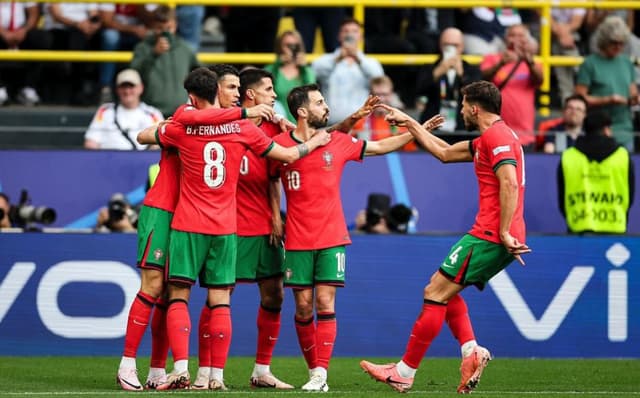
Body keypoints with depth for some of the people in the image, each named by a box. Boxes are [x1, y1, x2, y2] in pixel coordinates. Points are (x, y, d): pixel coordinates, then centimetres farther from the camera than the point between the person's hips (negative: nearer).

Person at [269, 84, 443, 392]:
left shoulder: (339, 142, 5)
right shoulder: (280, 145, -1)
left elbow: (381, 146, 16)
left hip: (332, 239, 1)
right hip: (297, 240, -1)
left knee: (325, 303, -8)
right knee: (303, 306, -1)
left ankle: (321, 374, -11)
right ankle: (313, 371, 11)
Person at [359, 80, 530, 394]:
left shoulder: (496, 136, -12)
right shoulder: (489, 139, 21)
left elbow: (510, 184, -24)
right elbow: (444, 153, 32)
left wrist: (504, 232, -26)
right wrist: (409, 122, 33)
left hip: (488, 237, -11)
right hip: (496, 237, 11)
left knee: (435, 293, -6)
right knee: (443, 290, 19)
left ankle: (405, 372, -3)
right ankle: (471, 351, -1)